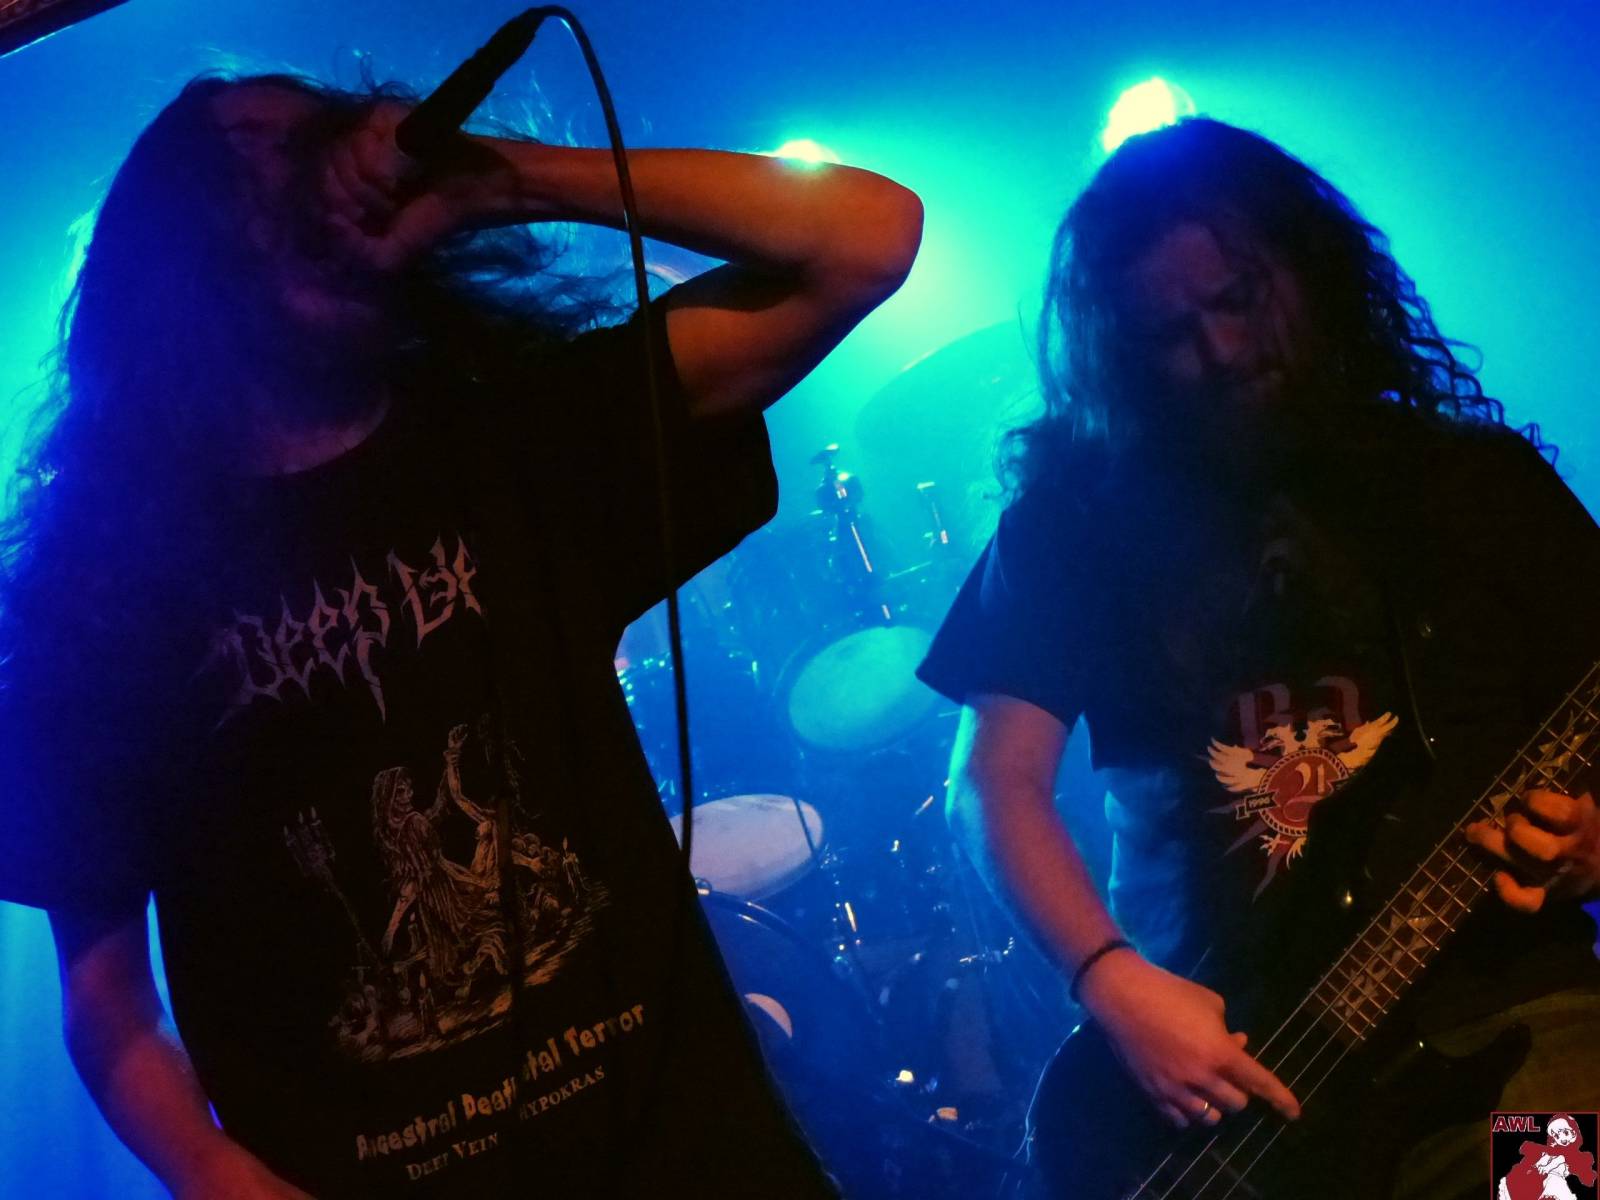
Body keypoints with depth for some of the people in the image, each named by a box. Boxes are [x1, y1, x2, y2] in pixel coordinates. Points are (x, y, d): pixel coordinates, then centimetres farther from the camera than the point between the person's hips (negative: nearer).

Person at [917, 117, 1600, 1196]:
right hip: (1210, 1046, 0)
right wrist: (1115, 981, -12)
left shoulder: (1481, 481, 10)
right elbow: (997, 780, 2)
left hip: (1500, 1003, 0)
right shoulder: (1080, 513, 7)